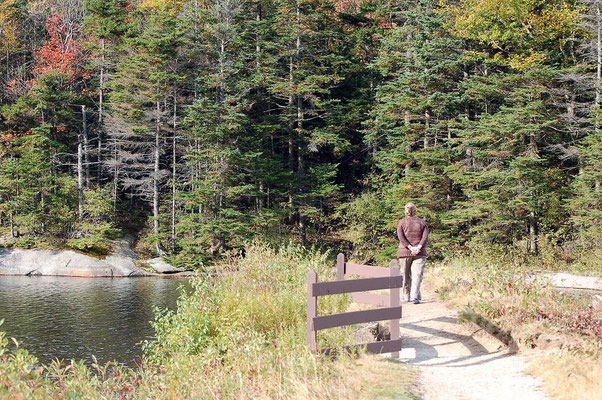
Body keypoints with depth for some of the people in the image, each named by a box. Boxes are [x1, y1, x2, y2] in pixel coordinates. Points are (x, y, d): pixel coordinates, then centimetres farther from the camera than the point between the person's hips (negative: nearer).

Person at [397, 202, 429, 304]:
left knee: (406, 275, 12)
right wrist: (419, 247, -14)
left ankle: (407, 296, 20)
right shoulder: (422, 222, 7)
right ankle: (414, 297, -17)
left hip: (405, 252, 0)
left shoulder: (402, 222, 4)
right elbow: (425, 237, -6)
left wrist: (410, 247, -14)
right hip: (420, 253, 0)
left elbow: (401, 237, -9)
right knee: (417, 274, -4)